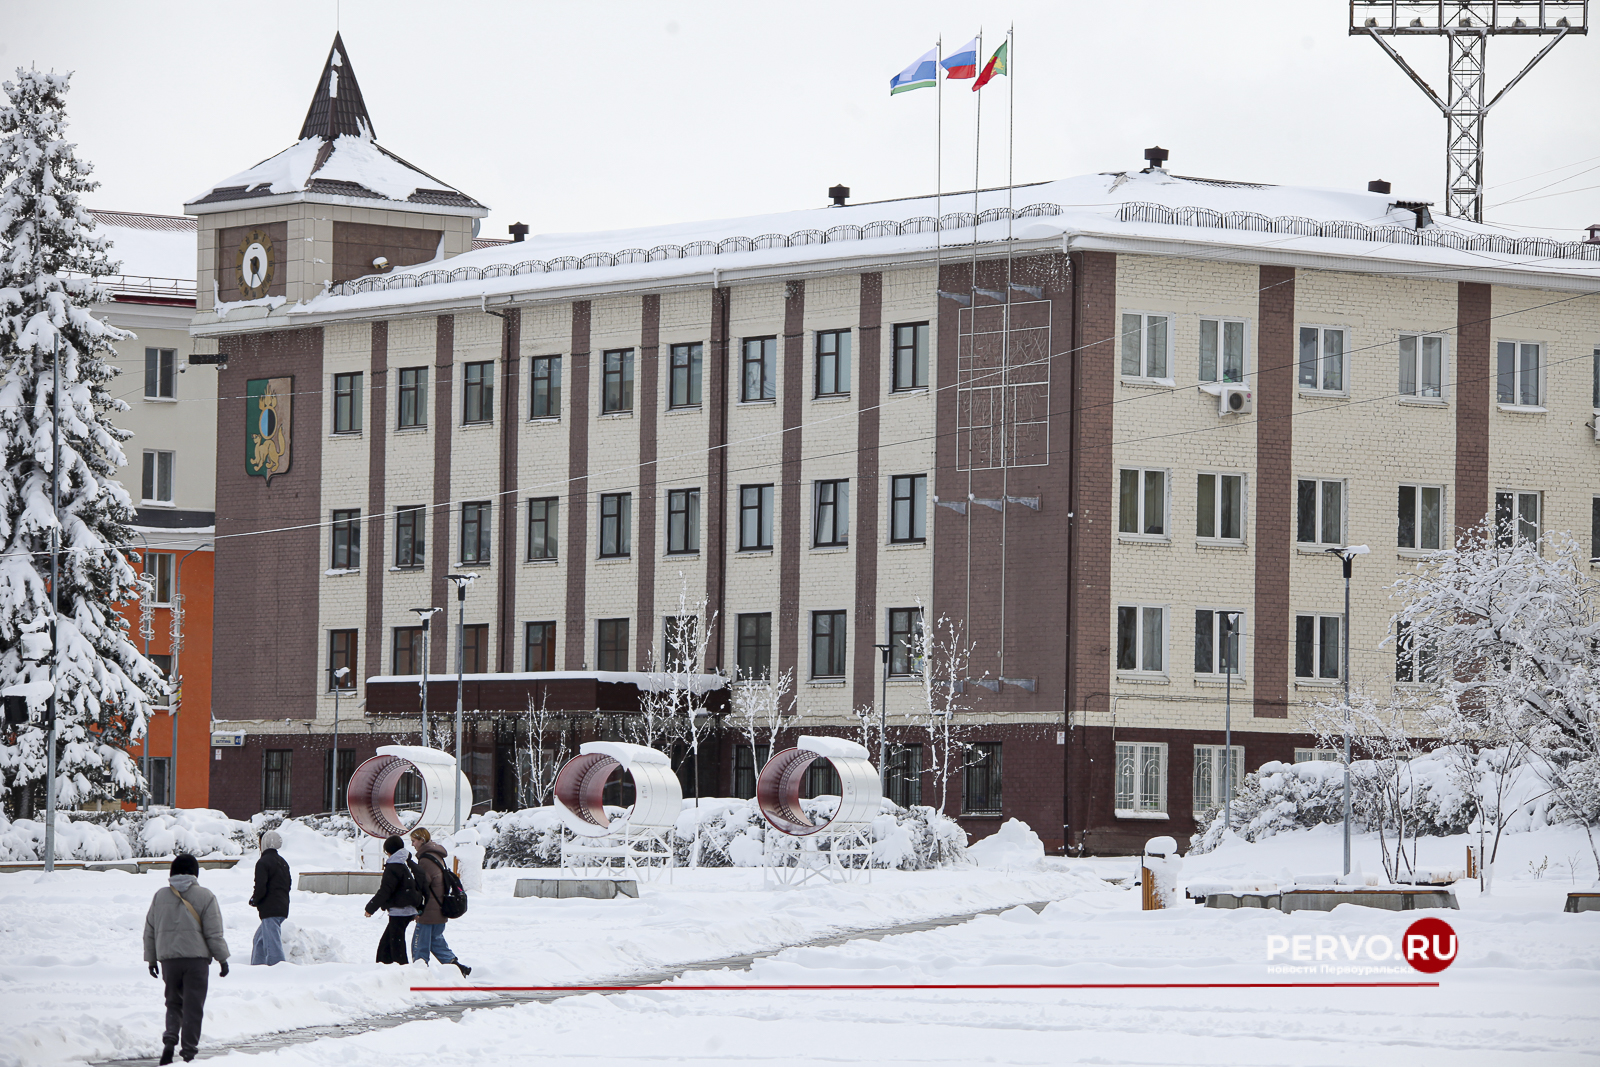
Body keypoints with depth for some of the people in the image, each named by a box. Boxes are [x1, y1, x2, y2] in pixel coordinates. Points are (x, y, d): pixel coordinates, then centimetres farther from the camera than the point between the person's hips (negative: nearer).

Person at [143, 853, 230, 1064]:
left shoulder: (160, 897, 8)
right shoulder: (205, 896, -2)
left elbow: (150, 932, 12)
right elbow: (214, 933, -5)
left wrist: (151, 959, 20)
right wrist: (222, 958, 3)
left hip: (168, 959, 3)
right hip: (197, 958, -3)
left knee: (174, 1003, 15)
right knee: (193, 1007, 2)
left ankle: (169, 1039, -8)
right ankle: (189, 1051, -1)